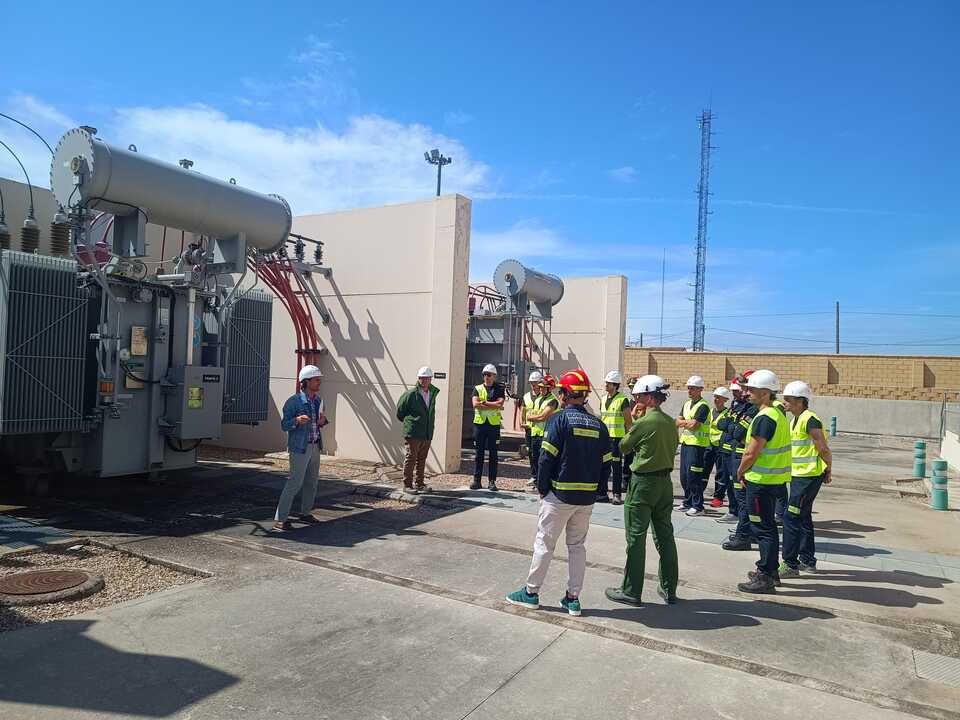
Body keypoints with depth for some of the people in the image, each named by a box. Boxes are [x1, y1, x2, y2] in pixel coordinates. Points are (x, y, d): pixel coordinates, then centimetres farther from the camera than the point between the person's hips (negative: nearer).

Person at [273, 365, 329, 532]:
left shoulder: (318, 400, 8)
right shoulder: (294, 402, -13)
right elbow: (284, 425, -12)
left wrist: (323, 421, -3)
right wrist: (297, 420, -31)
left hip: (315, 446, 7)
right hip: (300, 447, -7)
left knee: (311, 481, 14)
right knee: (295, 482, -9)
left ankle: (305, 513, 29)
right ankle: (280, 519, -4)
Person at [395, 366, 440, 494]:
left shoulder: (433, 393, 9)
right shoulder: (411, 394, -10)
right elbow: (400, 412, 0)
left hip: (427, 434, 6)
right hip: (413, 433, -6)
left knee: (422, 460, 13)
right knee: (410, 458, -3)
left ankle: (419, 484, 22)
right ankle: (407, 485, 5)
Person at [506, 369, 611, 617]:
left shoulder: (560, 419, -12)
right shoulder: (598, 425, 5)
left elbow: (547, 458, -15)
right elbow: (605, 463, 6)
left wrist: (542, 489, -3)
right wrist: (595, 491, 13)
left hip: (560, 494, -5)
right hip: (587, 497, 5)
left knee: (544, 543, 7)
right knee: (577, 545, 15)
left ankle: (531, 592, 17)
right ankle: (573, 598, 20)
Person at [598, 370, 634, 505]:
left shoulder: (623, 400, -7)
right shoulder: (603, 400, 13)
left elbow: (628, 422, -7)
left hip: (617, 437, -6)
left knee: (617, 467, 0)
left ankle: (617, 494, 7)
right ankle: (602, 492, 15)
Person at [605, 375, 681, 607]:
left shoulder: (644, 422, -18)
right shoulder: (670, 422, 4)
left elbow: (623, 447, -6)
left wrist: (634, 420, 2)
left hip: (643, 483, -7)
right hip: (665, 482, 7)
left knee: (636, 538, 1)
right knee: (665, 536, 14)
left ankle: (631, 591, 9)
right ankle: (669, 589, 24)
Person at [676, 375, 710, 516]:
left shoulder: (703, 406, -11)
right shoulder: (687, 404, 16)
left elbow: (693, 425, -19)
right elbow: (678, 422, 10)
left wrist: (683, 423, -2)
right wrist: (688, 422, -8)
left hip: (697, 445, -9)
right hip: (685, 443, 9)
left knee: (694, 476, -7)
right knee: (684, 476, 13)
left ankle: (698, 506, 2)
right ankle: (687, 502, 25)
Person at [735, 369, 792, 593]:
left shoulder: (764, 418, -21)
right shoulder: (778, 415, 12)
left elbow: (751, 453, -21)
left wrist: (740, 472, -4)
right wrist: (747, 472, 15)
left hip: (761, 482, -10)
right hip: (774, 480, 10)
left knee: (763, 528, -2)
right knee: (767, 526, 19)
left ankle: (765, 578, 6)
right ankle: (770, 571, 30)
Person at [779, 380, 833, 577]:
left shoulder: (810, 420, -18)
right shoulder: (795, 420, 13)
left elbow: (823, 449, -17)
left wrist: (828, 471, -7)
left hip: (809, 477, -10)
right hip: (798, 476, 10)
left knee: (791, 518, -8)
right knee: (803, 517, 17)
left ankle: (790, 564, -2)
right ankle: (808, 561, 28)